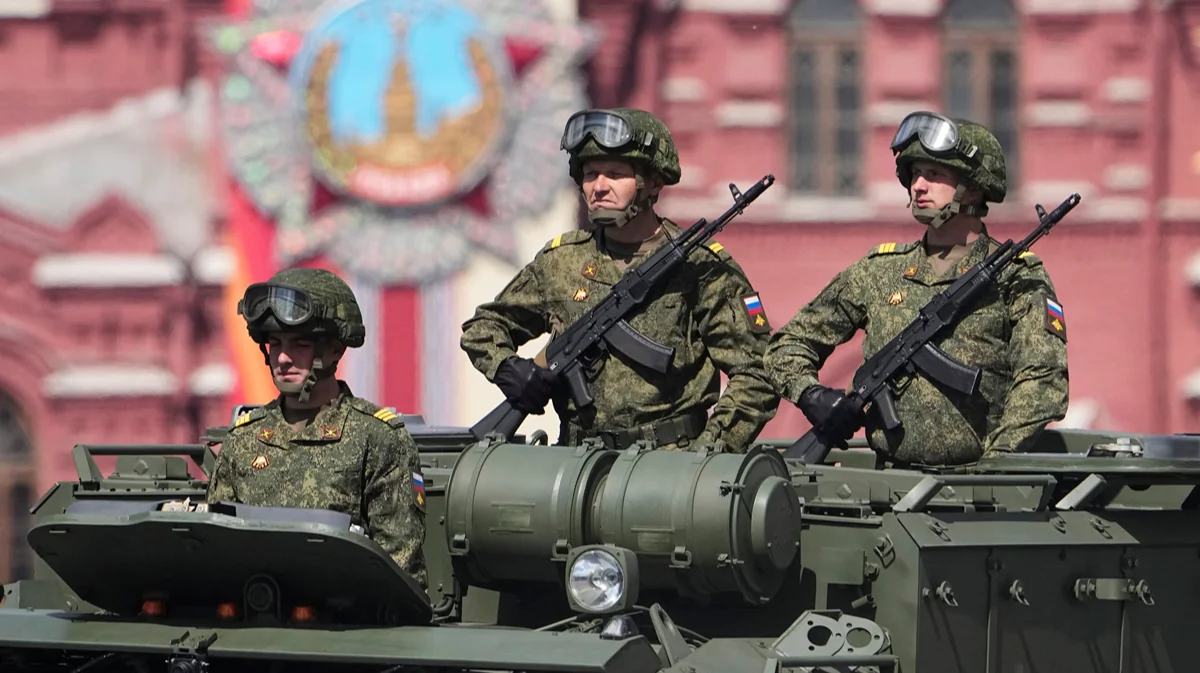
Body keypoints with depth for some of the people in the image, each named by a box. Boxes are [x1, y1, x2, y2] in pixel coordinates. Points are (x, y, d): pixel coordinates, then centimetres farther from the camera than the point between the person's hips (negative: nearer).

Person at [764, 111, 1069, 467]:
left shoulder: (1017, 277, 5)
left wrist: (995, 463, -17)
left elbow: (1043, 382, -7)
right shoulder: (879, 271, 16)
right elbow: (788, 343, 23)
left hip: (974, 483, -3)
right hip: (890, 477, 3)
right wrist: (810, 393, 2)